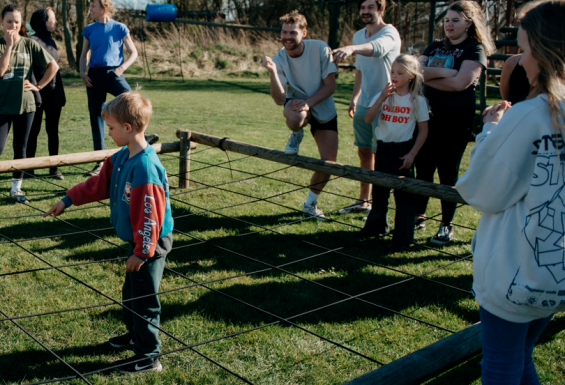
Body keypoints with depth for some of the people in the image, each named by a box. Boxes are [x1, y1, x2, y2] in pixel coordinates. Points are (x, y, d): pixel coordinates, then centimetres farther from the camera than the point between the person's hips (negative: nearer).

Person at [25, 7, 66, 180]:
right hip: (39, 94, -6)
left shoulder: (51, 41, 14)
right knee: (33, 131, 2)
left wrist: (61, 94, 14)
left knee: (53, 131, 8)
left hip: (54, 95, 6)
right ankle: (29, 168, 11)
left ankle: (54, 168, 13)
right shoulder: (33, 41, -8)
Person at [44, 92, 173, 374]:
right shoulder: (122, 158, 3)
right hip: (138, 240, 10)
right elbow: (99, 184, 17)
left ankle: (148, 357, 14)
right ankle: (135, 335, 45)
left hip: (151, 244, -10)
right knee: (131, 292, 25)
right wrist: (68, 200, 20)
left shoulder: (145, 168, -28)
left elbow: (149, 216, -27)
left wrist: (142, 252, -21)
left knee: (144, 298, 1)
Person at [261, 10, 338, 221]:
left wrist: (308, 103, -30)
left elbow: (330, 86, -15)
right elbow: (279, 99, -26)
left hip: (324, 111, 2)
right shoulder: (279, 59, -17)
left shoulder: (320, 49, -18)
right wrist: (272, 72, -41)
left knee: (329, 162, -4)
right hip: (297, 103, -1)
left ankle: (310, 203, 21)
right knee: (295, 118, -41)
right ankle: (297, 135, -1)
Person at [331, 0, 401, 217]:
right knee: (364, 152, 13)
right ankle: (363, 201, 26)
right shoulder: (358, 36, 11)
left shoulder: (389, 33, -14)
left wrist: (351, 49, -56)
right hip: (363, 104, 7)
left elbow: (378, 48, -39)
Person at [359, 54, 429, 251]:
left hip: (403, 149, -4)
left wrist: (412, 154, -9)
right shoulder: (384, 95, 1)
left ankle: (403, 237, 7)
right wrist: (382, 98, -20)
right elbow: (368, 119, -10)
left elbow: (423, 130, -3)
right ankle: (376, 225, 36)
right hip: (383, 147, 4)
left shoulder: (417, 100, -6)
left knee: (404, 194, -1)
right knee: (379, 190, 17)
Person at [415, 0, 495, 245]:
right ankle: (418, 217, 22)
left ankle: (446, 226, 12)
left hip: (456, 120, -5)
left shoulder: (475, 49, -4)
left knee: (447, 172, 0)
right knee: (423, 168, 9)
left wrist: (428, 76, -9)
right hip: (428, 116, 5)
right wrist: (443, 72, -14)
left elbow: (460, 83, -18)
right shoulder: (435, 47, 14)